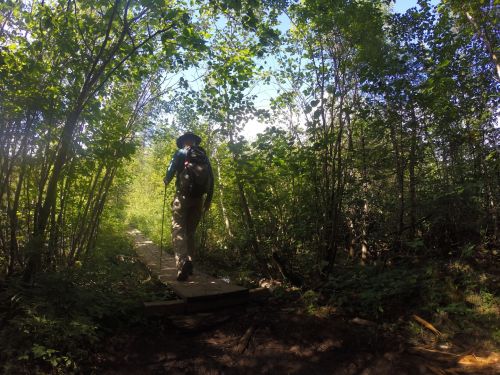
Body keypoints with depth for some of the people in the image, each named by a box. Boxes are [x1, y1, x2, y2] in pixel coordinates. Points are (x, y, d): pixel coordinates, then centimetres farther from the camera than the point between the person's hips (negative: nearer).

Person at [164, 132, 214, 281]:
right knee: (190, 231, 14)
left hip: (183, 195, -4)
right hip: (198, 198, 4)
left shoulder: (181, 153, 5)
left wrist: (166, 180, 15)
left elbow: (171, 169, -7)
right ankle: (189, 263, 11)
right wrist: (208, 199, 15)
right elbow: (211, 178, 12)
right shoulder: (204, 156, 18)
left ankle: (183, 262, -29)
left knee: (178, 229, -8)